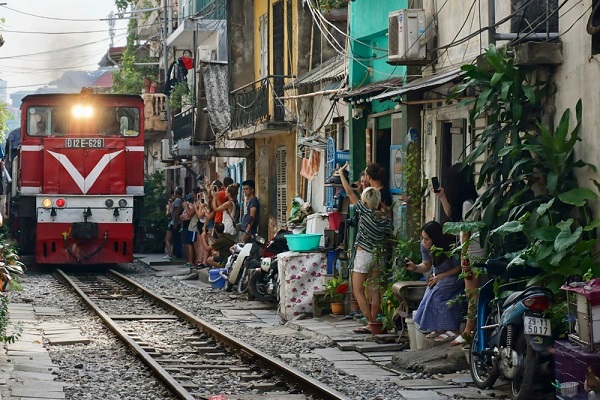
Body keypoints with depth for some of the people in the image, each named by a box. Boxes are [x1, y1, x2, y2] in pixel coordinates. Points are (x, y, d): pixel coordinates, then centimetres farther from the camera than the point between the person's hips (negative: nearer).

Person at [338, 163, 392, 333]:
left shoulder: (365, 212, -13)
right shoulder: (386, 218, 0)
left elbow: (349, 193, -6)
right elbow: (388, 238, 8)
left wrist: (341, 173, 2)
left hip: (363, 254, -6)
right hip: (379, 256, 6)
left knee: (358, 291, -1)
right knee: (374, 291, 8)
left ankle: (371, 323, -9)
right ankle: (373, 323, 9)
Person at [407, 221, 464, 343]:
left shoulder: (451, 247, -30)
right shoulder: (425, 246, -11)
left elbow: (459, 268, -17)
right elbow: (426, 266, 1)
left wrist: (440, 277, -21)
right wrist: (415, 267, -20)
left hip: (453, 277, -7)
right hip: (438, 277, 7)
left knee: (437, 293, -25)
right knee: (430, 294, -16)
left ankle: (453, 330, -19)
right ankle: (439, 328, -4)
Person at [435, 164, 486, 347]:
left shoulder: (467, 203, -14)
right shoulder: (468, 201, 14)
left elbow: (466, 231, -16)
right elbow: (452, 215, 32)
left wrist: (463, 256, -15)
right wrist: (442, 197, 30)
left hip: (472, 254, -10)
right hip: (473, 254, 10)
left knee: (472, 293, -7)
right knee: (472, 293, 9)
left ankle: (468, 333, -6)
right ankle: (468, 332, 11)